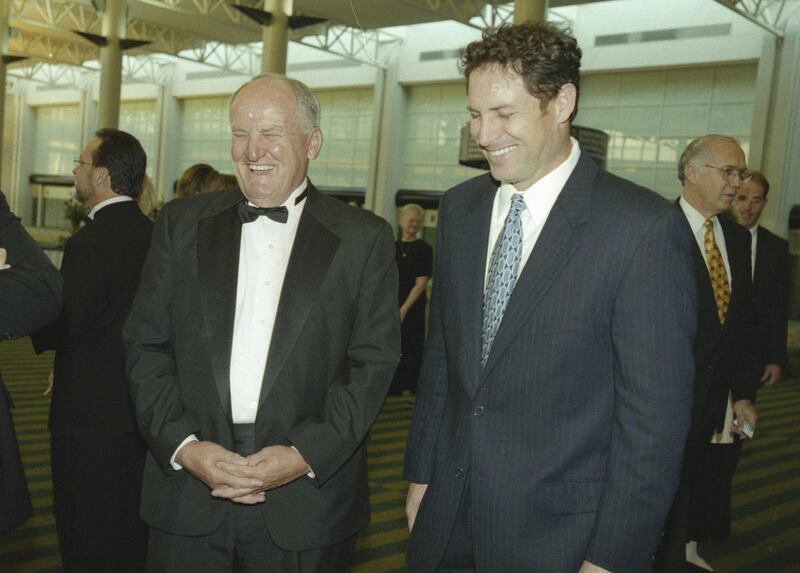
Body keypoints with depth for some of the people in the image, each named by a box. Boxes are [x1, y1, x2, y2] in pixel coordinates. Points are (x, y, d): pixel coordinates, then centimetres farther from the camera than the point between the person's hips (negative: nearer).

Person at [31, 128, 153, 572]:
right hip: (141, 407, 8)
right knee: (133, 529, 20)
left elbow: (64, 327, -19)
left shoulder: (88, 242, -19)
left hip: (91, 410, -8)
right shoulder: (153, 234, 4)